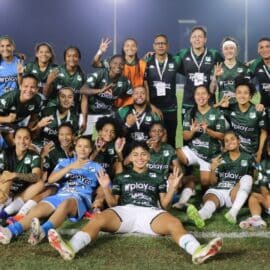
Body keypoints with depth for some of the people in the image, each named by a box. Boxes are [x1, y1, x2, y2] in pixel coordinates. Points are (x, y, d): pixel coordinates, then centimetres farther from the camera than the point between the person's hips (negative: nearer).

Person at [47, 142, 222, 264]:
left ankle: (197, 251, -61)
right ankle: (70, 248, -57)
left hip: (150, 212, 0)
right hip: (124, 211, 0)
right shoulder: (122, 177, 26)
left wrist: (172, 187, 1)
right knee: (98, 219, -33)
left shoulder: (157, 178, 25)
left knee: (174, 223, -34)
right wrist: (106, 188, 3)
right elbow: (113, 203, 20)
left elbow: (165, 204, 17)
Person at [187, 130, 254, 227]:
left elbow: (250, 180, 10)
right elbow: (214, 183, 13)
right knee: (210, 196, -33)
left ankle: (233, 213, -48)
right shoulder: (220, 158, 17)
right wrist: (213, 169, -6)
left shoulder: (248, 158, 12)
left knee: (247, 178, -28)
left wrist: (237, 188, -10)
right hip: (218, 190, 1)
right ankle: (201, 215, -70)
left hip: (237, 194, -1)